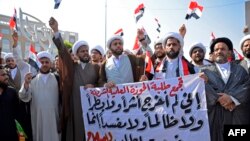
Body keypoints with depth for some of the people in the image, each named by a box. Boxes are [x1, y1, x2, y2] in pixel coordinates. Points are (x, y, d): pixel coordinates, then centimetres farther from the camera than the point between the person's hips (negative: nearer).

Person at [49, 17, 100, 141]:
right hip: (75, 106, 0)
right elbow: (63, 51, -4)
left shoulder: (96, 68, 9)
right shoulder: (72, 67, 8)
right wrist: (56, 30, -14)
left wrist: (93, 86, -12)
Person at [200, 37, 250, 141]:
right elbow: (204, 88, -4)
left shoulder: (240, 69, 17)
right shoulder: (206, 70, 13)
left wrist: (232, 97, -14)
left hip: (239, 115, 1)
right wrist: (219, 99, -17)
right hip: (215, 116, -1)